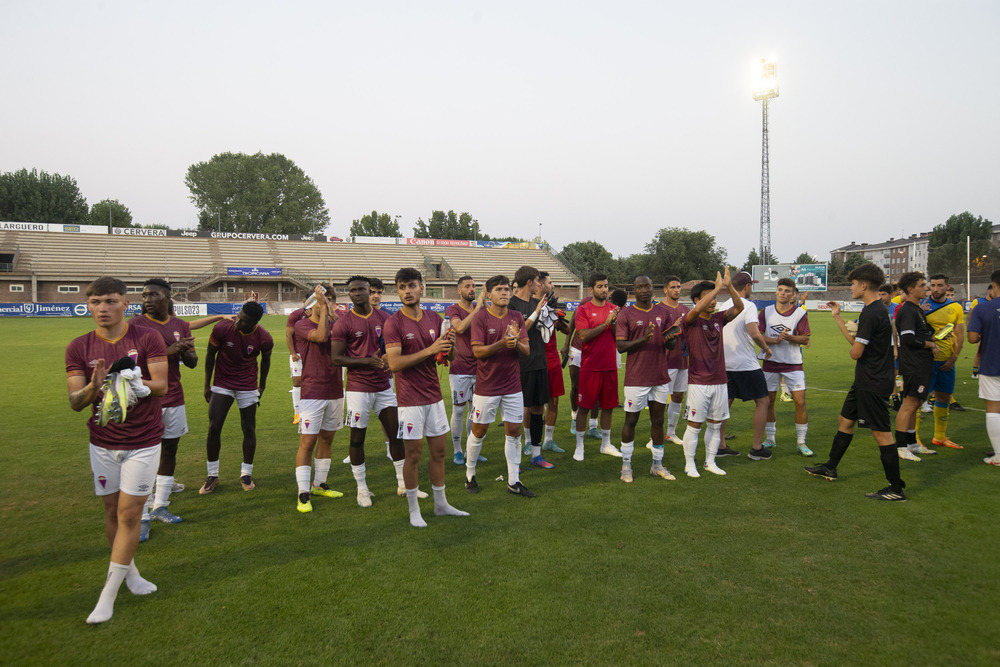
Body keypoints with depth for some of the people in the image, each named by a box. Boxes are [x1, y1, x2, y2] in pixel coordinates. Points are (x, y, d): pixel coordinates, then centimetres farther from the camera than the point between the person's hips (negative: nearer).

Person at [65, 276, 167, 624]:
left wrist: (134, 383, -32)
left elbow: (161, 386, -12)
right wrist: (93, 388, -27)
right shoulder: (79, 347, -1)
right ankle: (129, 572, 33)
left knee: (129, 514, -3)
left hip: (143, 442, -3)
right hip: (102, 442, 3)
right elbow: (75, 401, -5)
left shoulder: (148, 338, -8)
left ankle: (108, 595, 8)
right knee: (112, 510, 11)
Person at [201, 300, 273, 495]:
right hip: (222, 385, 0)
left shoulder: (264, 339, -17)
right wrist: (207, 385, 1)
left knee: (249, 429, 3)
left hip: (248, 387, 0)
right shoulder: (222, 328, -19)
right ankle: (212, 475, 12)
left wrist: (262, 385, 13)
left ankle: (246, 474, 19)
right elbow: (210, 355, -3)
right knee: (214, 428, -3)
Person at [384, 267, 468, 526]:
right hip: (410, 399, -5)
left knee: (439, 451, 13)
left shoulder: (435, 319, 7)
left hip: (434, 396, 6)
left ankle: (441, 504, 27)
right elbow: (394, 364, -19)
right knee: (413, 455, 3)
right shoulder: (393, 323, -10)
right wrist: (430, 350, -24)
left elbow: (448, 356, 14)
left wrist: (450, 346, -10)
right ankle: (414, 510, 18)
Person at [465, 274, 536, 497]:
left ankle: (514, 482, 17)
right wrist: (502, 343, -28)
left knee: (514, 432, 6)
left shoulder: (517, 317, 4)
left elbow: (526, 351, 1)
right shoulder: (480, 317, -8)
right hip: (486, 386, -4)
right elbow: (477, 351, -15)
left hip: (512, 385, 4)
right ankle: (470, 475, 27)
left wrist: (516, 342, -20)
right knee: (479, 431, 8)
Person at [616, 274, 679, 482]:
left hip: (661, 377, 4)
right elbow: (620, 346, -10)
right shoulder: (626, 315, -4)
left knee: (658, 420, 11)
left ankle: (657, 465, 22)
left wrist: (669, 340, -10)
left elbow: (672, 344, 13)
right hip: (636, 378, -4)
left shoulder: (663, 312, 10)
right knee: (631, 420, 3)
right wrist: (643, 339, -24)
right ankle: (626, 465, 15)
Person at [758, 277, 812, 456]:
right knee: (768, 402, 6)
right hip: (771, 362, 1)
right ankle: (770, 438, 23)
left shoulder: (800, 313, -2)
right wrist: (775, 340, -19)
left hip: (793, 364, -1)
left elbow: (805, 338, -4)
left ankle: (801, 441, 7)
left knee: (800, 402, -7)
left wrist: (789, 337, -21)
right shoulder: (766, 312, 1)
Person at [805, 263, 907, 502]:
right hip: (866, 381, 11)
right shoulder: (876, 309, 11)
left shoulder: (871, 313, -22)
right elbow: (854, 340, 18)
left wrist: (854, 348, 0)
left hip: (873, 383, -11)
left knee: (881, 433, -4)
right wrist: (837, 316, 22)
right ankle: (830, 467, 33)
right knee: (845, 420, 20)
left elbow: (856, 352, -23)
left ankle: (896, 489, 5)